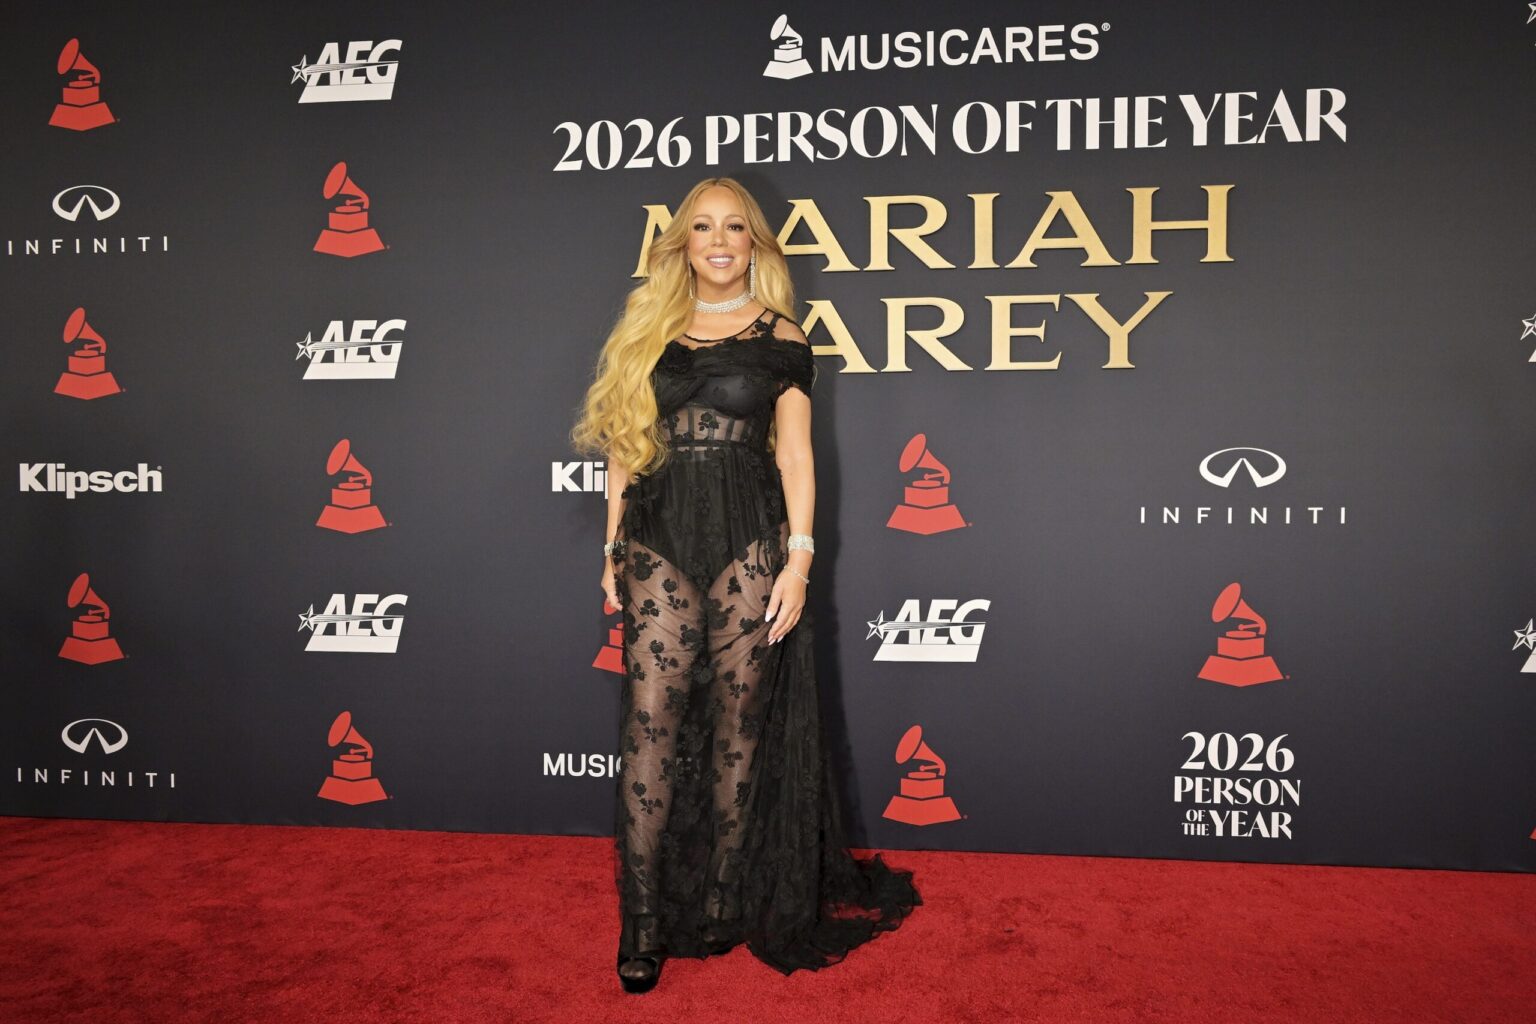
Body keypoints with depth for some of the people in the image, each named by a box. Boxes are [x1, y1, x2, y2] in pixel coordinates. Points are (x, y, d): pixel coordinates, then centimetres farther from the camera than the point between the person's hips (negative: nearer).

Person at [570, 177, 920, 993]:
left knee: (739, 724, 3)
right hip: (659, 537, 2)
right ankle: (642, 925, 3)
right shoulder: (648, 329, 14)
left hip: (749, 539, -1)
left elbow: (794, 453, 3)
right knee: (650, 725, -4)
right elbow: (623, 444, 14)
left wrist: (799, 556, -5)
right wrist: (613, 545, 10)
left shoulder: (779, 338, 7)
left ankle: (723, 900, 17)